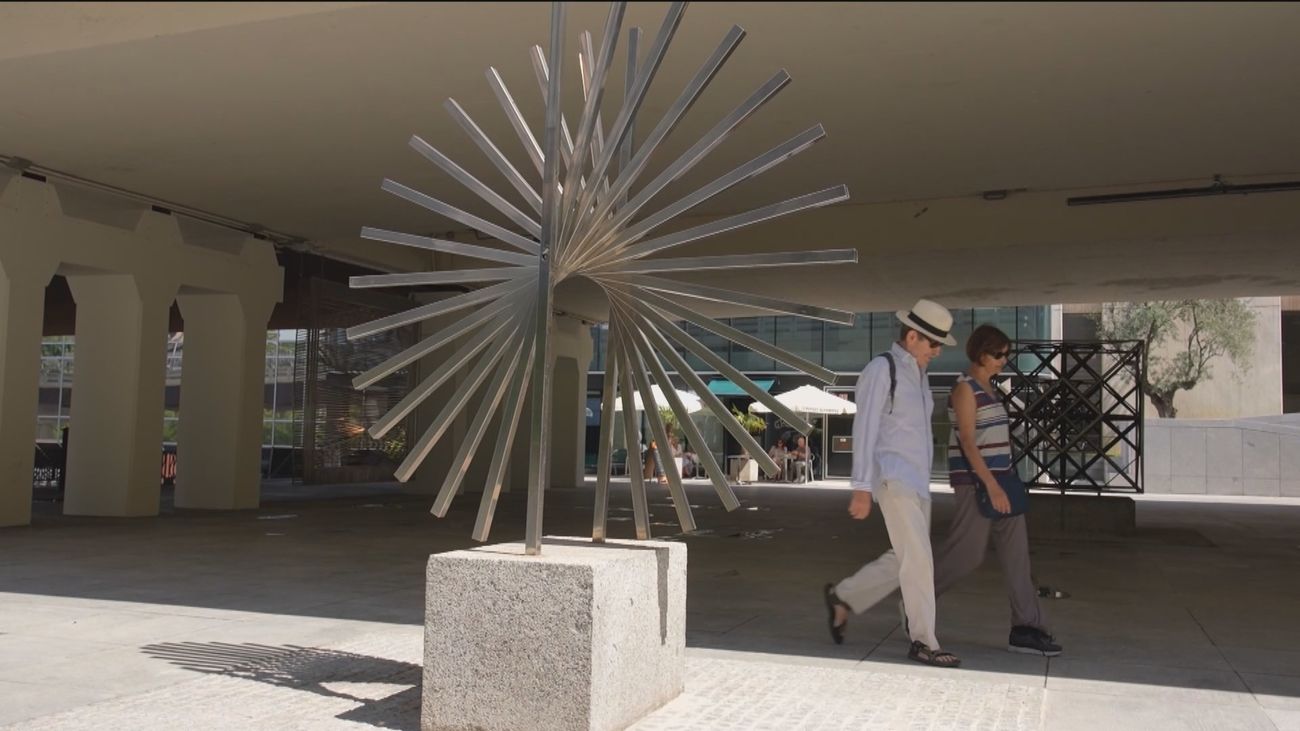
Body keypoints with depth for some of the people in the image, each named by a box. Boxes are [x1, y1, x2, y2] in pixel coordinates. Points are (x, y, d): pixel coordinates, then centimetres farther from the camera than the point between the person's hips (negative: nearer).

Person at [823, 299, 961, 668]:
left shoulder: (917, 374, 17)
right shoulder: (881, 369, -11)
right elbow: (864, 430, -16)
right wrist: (861, 488, -20)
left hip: (915, 481, 9)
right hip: (892, 478, -9)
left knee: (904, 560, 11)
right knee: (918, 557, -8)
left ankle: (843, 597, 26)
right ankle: (923, 641, 2)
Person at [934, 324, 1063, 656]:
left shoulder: (988, 386, 15)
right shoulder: (965, 389, -12)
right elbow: (967, 442, -19)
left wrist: (1000, 483, 19)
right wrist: (991, 486, -23)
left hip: (999, 477, 9)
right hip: (975, 480, -9)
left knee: (1016, 551, 3)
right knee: (966, 552, -2)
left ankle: (1026, 629, 5)